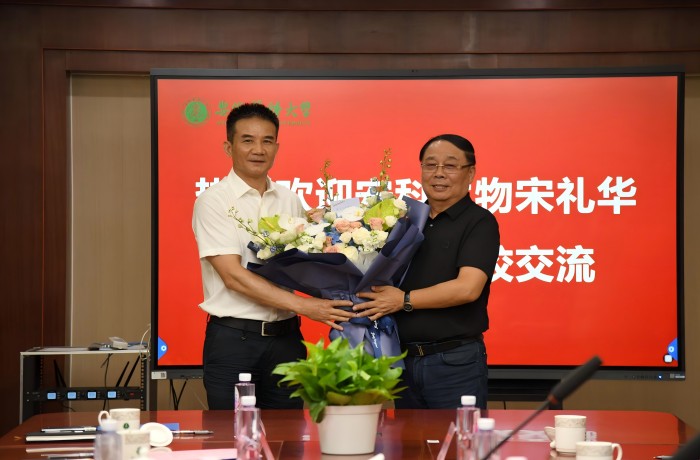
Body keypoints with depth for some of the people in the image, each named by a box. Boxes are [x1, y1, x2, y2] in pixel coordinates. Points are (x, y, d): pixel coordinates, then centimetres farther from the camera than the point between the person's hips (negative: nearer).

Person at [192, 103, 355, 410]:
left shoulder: (290, 201, 11)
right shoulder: (213, 201, -6)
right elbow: (233, 276, -15)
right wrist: (302, 306, -20)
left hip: (285, 337, 5)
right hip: (233, 337, -5)